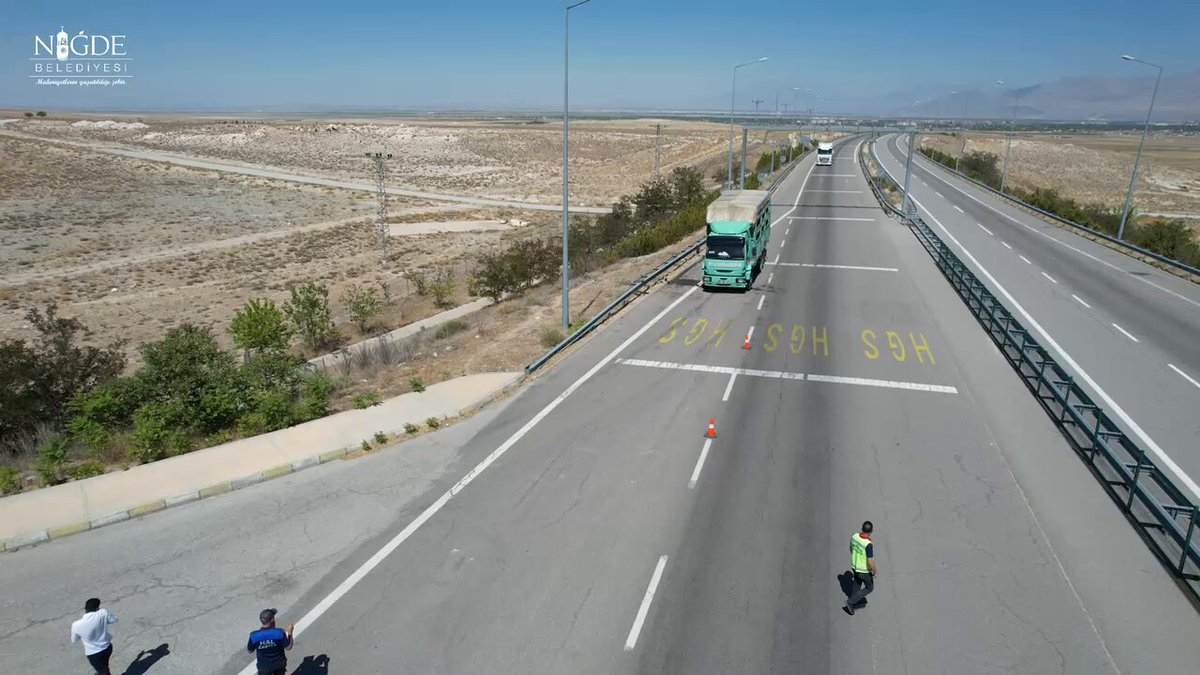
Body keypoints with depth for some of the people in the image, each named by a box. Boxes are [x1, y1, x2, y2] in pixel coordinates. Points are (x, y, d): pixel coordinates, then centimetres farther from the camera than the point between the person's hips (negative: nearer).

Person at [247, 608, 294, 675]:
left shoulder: (254, 635, -24)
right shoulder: (279, 633, -24)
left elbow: (249, 650, -5)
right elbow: (288, 647, -12)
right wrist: (289, 632, 0)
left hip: (264, 666, 0)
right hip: (279, 664, 1)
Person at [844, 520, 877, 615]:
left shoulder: (855, 536, -17)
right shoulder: (868, 545, -38)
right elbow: (871, 562, -33)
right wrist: (874, 572, -12)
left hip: (854, 566, 6)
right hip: (864, 570, -6)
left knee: (857, 583, 31)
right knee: (869, 587, 19)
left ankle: (858, 598, 52)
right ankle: (850, 601, 14)